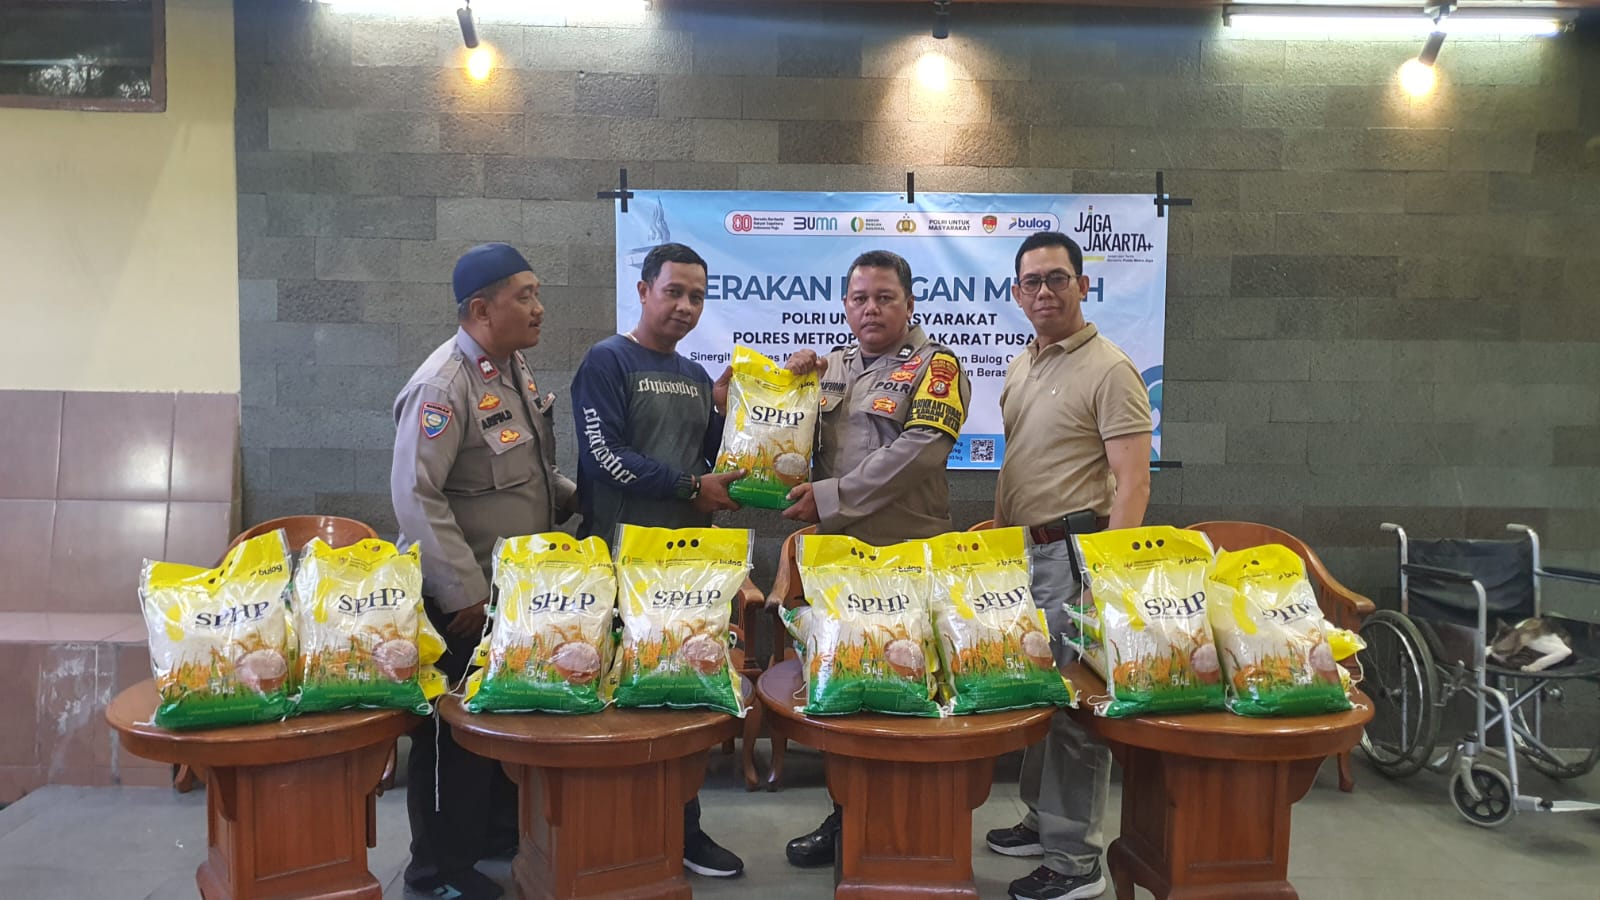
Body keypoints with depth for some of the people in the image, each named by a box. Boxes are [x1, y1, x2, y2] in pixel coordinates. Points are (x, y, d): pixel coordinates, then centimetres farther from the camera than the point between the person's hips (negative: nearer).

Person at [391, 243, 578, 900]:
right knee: (456, 727, 6)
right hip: (462, 597, -8)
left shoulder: (514, 369, 7)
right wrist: (465, 594, -23)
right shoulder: (444, 385, -21)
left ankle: (501, 833, 37)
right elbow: (415, 495, -24)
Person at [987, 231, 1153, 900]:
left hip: (1074, 551, -8)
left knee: (1072, 704, -3)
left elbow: (1132, 483, -16)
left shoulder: (1108, 370, -11)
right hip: (1023, 551, 8)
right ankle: (1044, 819, 32)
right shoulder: (1019, 369, 14)